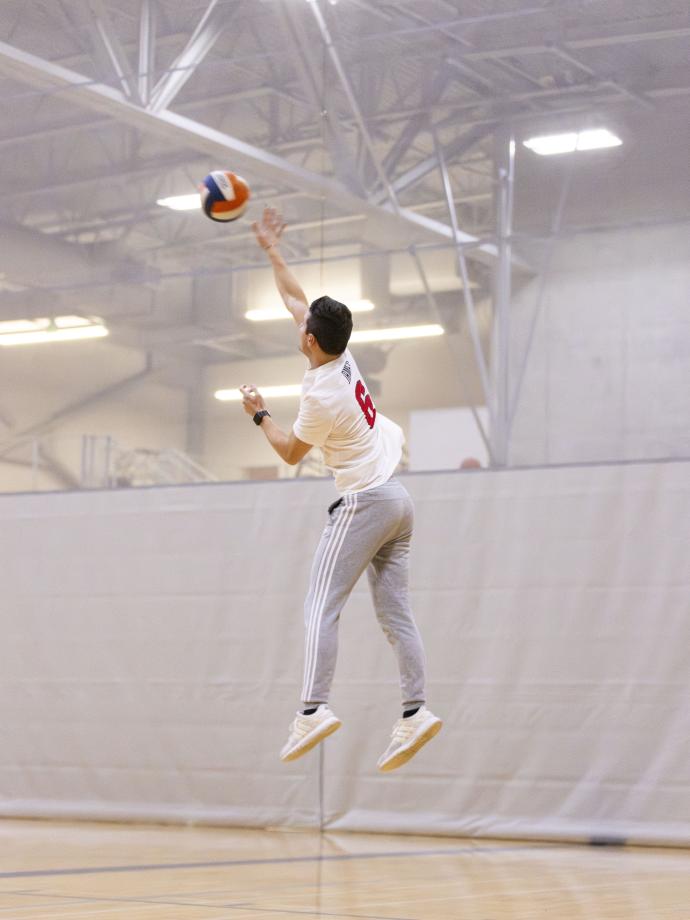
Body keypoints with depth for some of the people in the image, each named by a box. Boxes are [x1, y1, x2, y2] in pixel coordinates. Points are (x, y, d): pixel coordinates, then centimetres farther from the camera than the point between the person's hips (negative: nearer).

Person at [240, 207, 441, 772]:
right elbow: (294, 297, 20)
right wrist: (271, 249, 28)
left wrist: (259, 415, 12)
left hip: (363, 504, -9)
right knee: (395, 614, 4)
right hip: (398, 499, 9)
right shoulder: (342, 354, 5)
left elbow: (290, 453, -1)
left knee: (322, 609, -10)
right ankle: (415, 712, -2)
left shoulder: (322, 397, -17)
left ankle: (315, 709, -19)